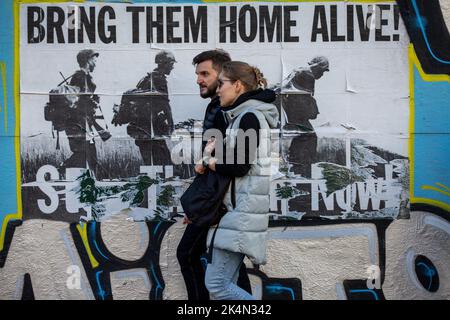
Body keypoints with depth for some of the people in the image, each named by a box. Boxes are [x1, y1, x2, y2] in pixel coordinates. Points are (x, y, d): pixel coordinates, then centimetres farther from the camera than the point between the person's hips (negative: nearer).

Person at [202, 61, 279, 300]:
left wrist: (210, 162, -1)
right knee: (225, 281, 9)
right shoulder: (240, 117, 19)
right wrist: (217, 148, 7)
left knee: (216, 282, -10)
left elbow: (240, 166, -16)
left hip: (244, 211, -10)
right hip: (239, 210, 10)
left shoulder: (249, 117, -11)